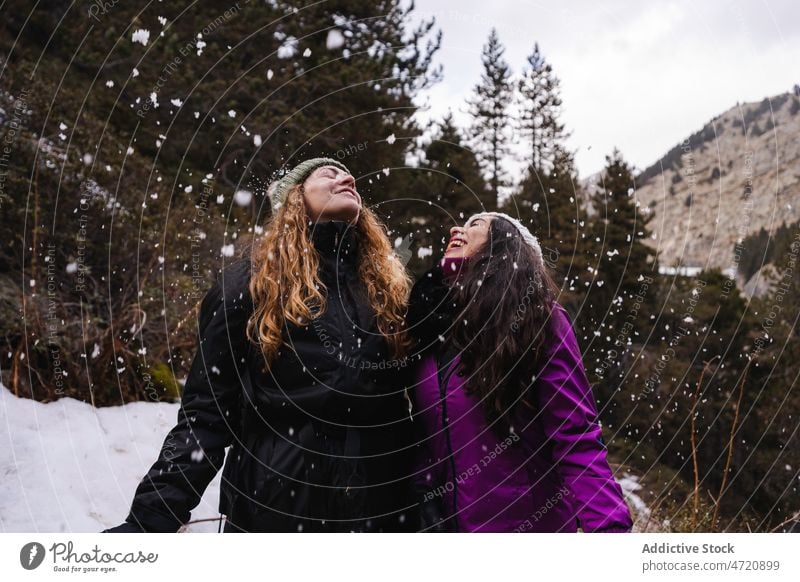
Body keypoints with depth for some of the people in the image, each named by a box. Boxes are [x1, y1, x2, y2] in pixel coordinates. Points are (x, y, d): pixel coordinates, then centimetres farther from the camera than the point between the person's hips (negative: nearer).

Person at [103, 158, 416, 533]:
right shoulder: (252, 283, -3)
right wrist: (148, 520, -14)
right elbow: (206, 416, -6)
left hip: (380, 512, 3)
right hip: (276, 508, -3)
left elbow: (414, 405, 9)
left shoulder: (387, 286, 5)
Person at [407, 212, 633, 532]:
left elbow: (577, 440, -17)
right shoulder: (430, 324, 2)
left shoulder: (538, 318, -10)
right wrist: (426, 501, -1)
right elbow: (425, 439, 7)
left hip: (527, 521, -4)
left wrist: (609, 526, -26)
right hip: (450, 521, 4)